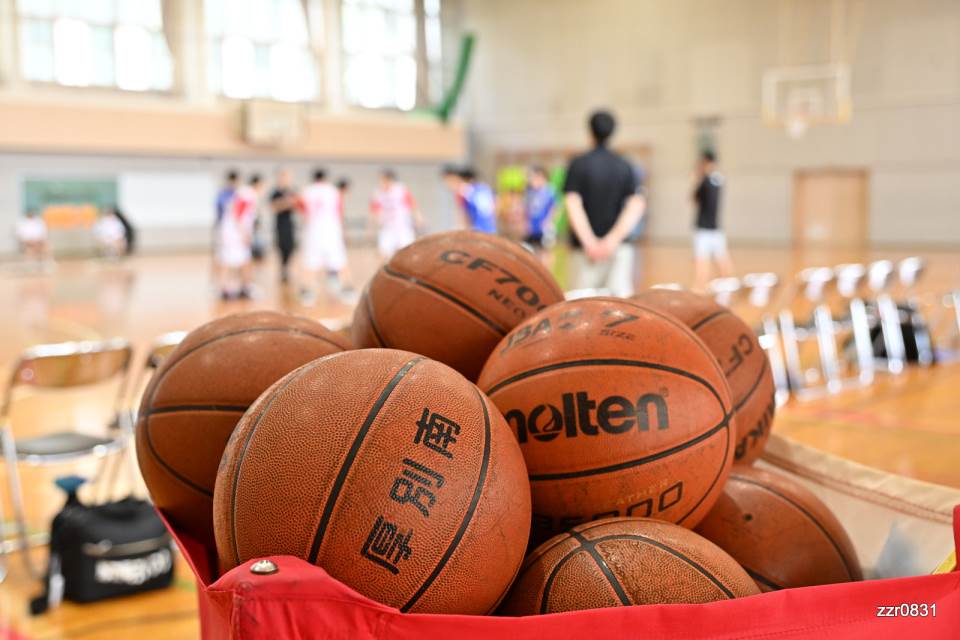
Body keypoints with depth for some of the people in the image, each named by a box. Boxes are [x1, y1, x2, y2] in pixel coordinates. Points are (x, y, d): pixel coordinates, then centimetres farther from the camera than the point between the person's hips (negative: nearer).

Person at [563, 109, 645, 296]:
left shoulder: (579, 164, -1)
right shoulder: (625, 166, 7)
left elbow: (573, 205, -11)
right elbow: (636, 206, -4)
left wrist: (589, 242, -14)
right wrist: (614, 238, -11)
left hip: (585, 246, -2)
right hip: (619, 247, 2)